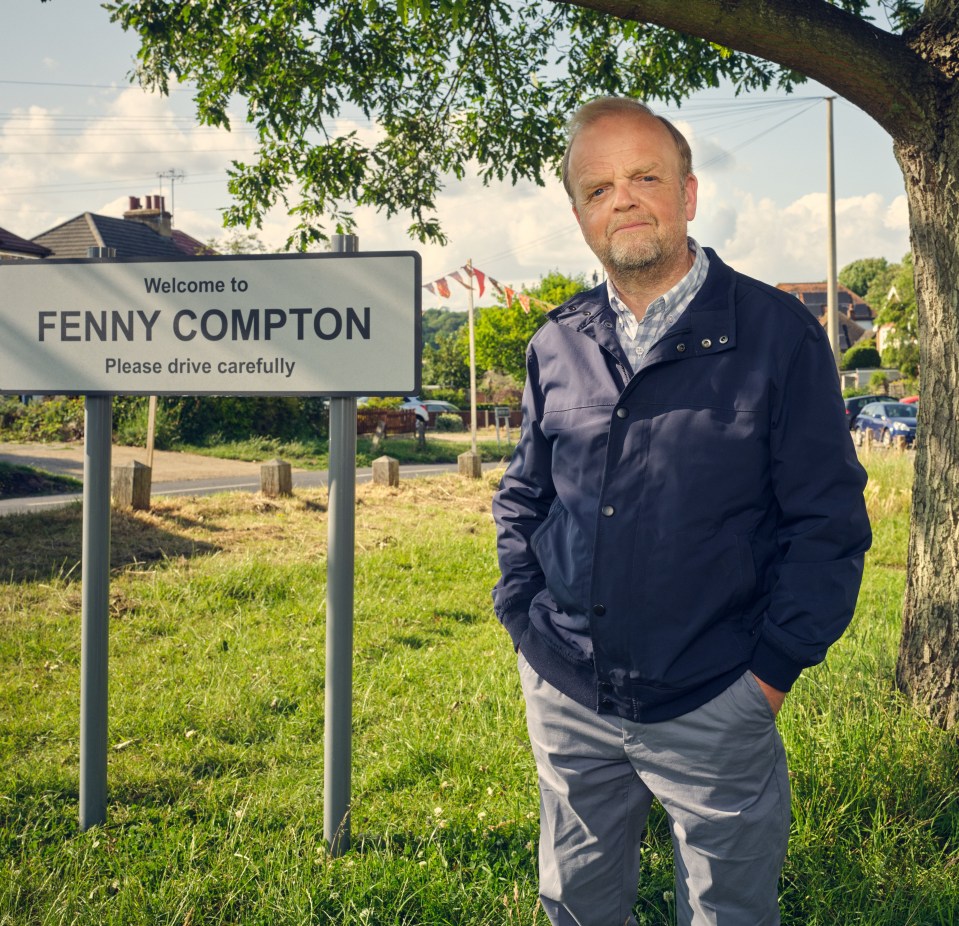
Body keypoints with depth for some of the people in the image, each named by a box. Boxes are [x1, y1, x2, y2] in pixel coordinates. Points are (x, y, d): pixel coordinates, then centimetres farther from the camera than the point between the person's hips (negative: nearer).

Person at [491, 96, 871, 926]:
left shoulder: (777, 333, -8)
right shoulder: (556, 346, 4)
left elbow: (829, 521, -7)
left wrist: (773, 670, -10)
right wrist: (525, 619, 5)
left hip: (713, 708, -3)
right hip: (565, 700, 4)